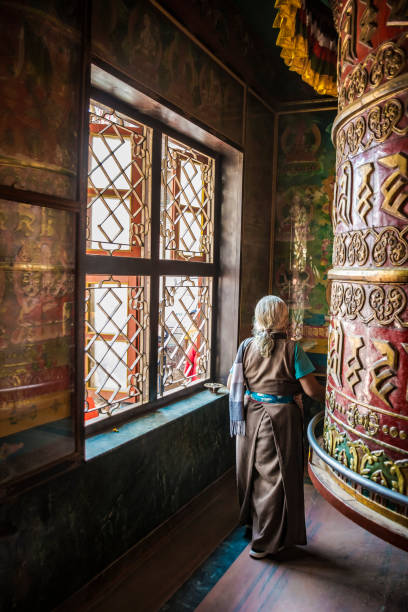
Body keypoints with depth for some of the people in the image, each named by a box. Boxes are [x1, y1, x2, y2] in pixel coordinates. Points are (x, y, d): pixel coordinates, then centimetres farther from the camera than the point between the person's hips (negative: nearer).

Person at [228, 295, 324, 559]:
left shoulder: (246, 346, -3)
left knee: (251, 472, 21)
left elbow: (232, 384, 1)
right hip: (280, 418, -4)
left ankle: (250, 521, 41)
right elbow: (311, 389, -12)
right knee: (274, 477, 8)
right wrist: (327, 395, 8)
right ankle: (266, 541, 19)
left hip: (250, 416, 4)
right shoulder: (291, 348, -13)